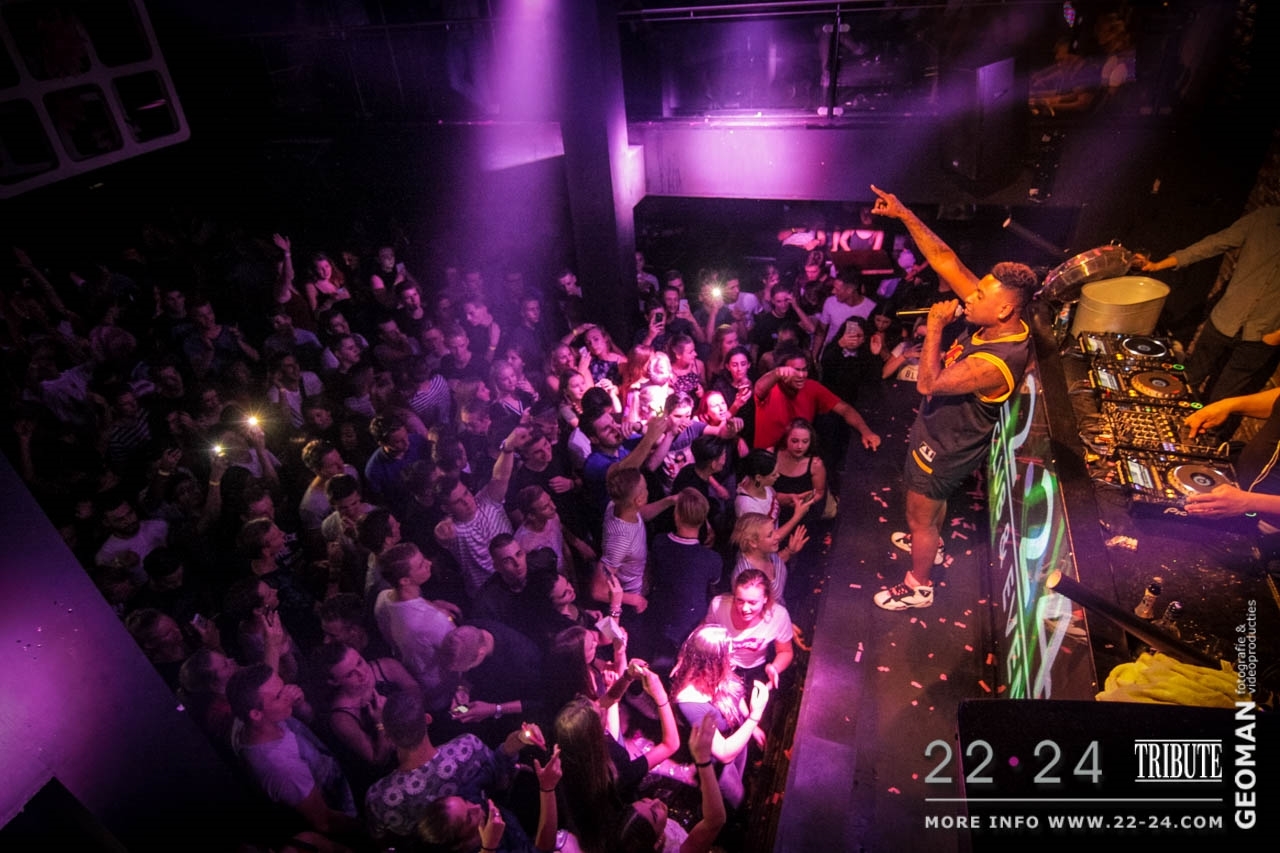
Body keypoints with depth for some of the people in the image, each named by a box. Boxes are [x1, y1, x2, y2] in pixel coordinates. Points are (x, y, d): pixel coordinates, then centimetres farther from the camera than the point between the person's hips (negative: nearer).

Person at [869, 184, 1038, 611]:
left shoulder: (997, 362, -39)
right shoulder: (989, 320, -14)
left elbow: (929, 383, -40)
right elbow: (946, 260, -14)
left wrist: (935, 328, -31)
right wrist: (904, 214, -20)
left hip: (946, 447, -9)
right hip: (938, 429, 9)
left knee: (920, 515, 13)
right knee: (932, 500, 33)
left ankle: (918, 585, 37)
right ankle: (930, 543, 61)